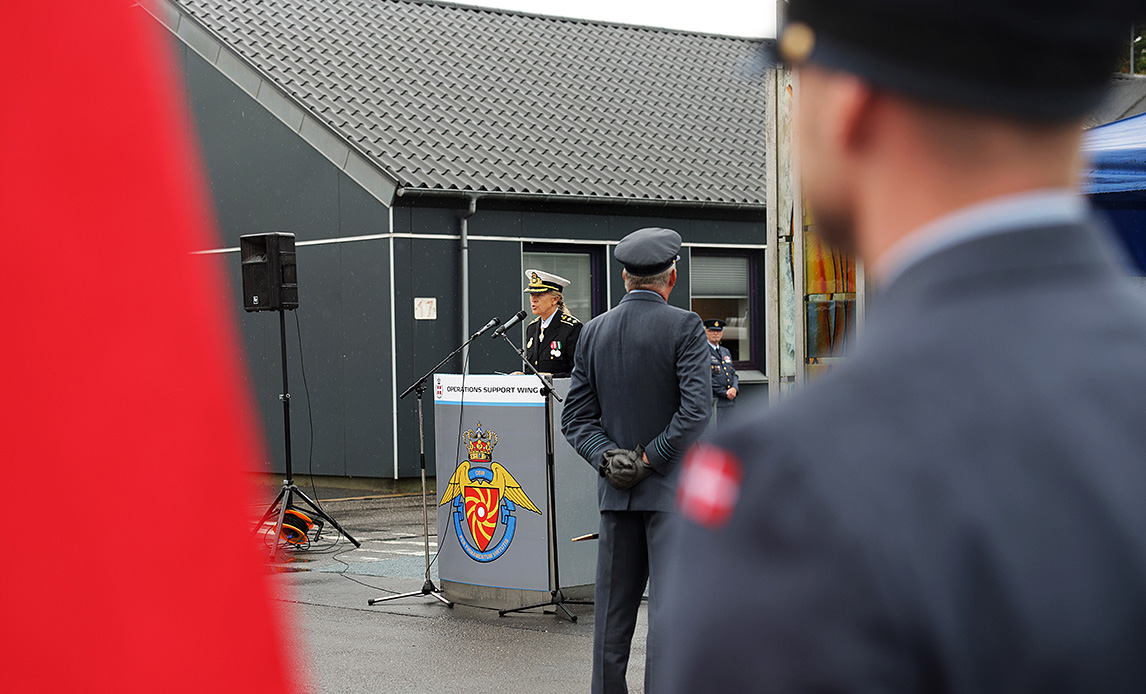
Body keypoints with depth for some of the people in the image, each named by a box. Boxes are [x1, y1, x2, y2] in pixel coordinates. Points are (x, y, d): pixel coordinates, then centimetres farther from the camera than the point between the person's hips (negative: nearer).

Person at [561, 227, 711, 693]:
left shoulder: (594, 332, 7)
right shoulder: (683, 327, -9)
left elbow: (575, 417, 6)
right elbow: (696, 410, -18)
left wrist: (607, 458, -3)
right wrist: (652, 459, -11)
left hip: (616, 490, 5)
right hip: (672, 487, -5)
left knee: (613, 607, 11)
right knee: (670, 605, -4)